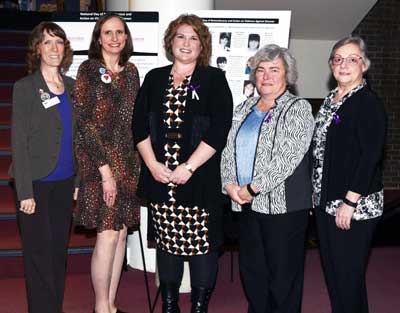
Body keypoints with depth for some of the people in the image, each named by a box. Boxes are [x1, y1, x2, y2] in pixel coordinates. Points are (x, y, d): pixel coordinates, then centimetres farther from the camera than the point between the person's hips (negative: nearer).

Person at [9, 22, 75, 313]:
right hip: (36, 182, -4)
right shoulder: (25, 88, -5)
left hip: (65, 182, 5)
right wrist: (25, 192, -12)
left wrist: (79, 180, 8)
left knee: (59, 251, 11)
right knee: (40, 253, 1)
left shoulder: (72, 87, 9)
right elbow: (19, 142, -8)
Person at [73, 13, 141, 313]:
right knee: (108, 234, -5)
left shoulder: (131, 71, 11)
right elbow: (85, 123, -11)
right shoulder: (89, 69, -5)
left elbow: (134, 118, 13)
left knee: (121, 231, 8)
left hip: (128, 162, 6)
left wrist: (136, 163, 5)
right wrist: (106, 171, -15)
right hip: (100, 162, -5)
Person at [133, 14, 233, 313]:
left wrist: (188, 168, -14)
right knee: (166, 240, 12)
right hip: (159, 177, 3)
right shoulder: (154, 79, 11)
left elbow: (219, 130, -8)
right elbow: (140, 125, 8)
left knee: (202, 242, 2)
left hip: (200, 179, -3)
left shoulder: (214, 80, 1)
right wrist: (152, 164, -5)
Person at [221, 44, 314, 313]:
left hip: (284, 205, -6)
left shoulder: (298, 109, -5)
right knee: (251, 269, 15)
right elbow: (228, 150, 11)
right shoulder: (243, 109, 14)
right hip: (248, 204, 6)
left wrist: (252, 188, -17)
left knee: (282, 273, 3)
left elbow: (287, 157, -17)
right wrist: (229, 184, -6)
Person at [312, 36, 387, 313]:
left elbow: (371, 155, -18)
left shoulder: (368, 102, -11)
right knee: (331, 268, 16)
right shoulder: (331, 100, 13)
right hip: (326, 201, 8)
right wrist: (318, 194, 15)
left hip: (354, 206, -8)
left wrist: (350, 202, -21)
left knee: (348, 273, 1)